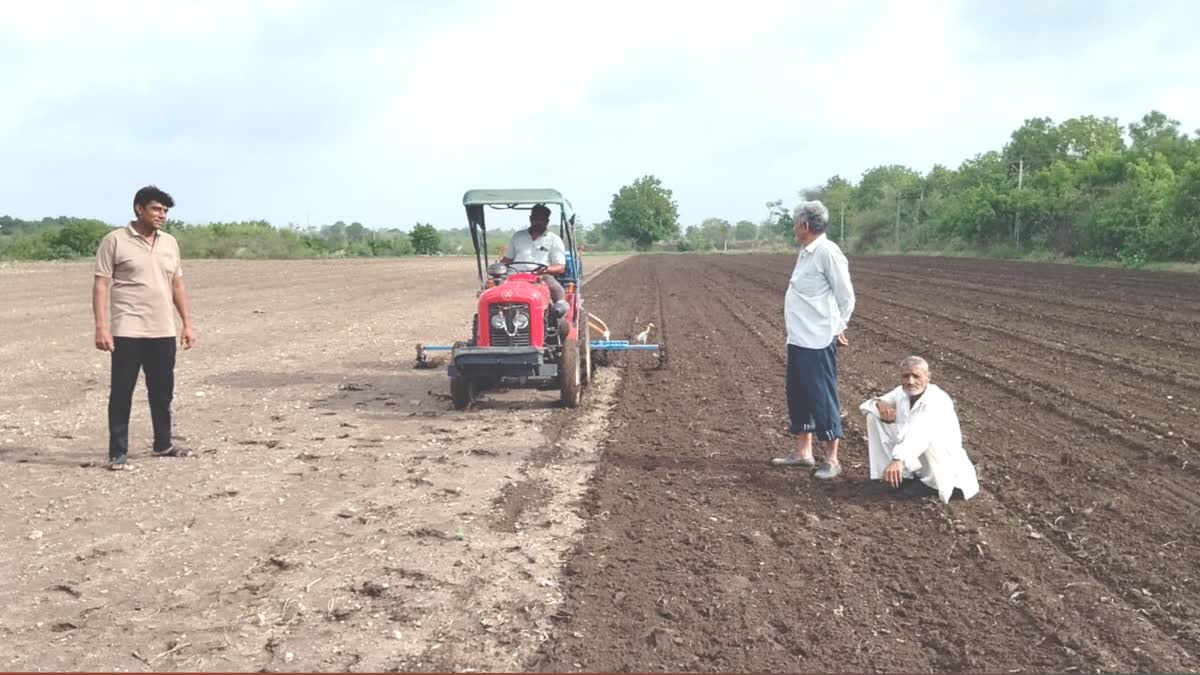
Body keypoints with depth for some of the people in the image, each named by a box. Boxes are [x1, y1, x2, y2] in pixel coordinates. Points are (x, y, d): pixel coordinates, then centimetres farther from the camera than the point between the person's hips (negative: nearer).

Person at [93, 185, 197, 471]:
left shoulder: (170, 243, 11)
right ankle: (118, 452, 6)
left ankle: (163, 443, 27)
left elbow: (178, 285, 16)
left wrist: (187, 323, 11)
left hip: (163, 332, 5)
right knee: (122, 392, 0)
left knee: (163, 391, 13)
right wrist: (101, 326, -15)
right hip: (127, 332, -5)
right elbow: (101, 285, -8)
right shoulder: (115, 241, -5)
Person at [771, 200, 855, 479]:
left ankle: (832, 460, 5)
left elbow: (846, 297, -13)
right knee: (798, 394, 16)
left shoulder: (827, 252, -15)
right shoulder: (806, 253, 13)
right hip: (798, 339, 10)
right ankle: (803, 451, 29)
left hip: (817, 342, -10)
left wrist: (837, 329, -5)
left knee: (822, 398, -3)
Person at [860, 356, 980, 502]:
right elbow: (866, 405, 6)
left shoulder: (937, 400, -29)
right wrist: (879, 403, -20)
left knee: (930, 436, -39)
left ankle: (931, 484, -12)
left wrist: (899, 459, -64)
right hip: (911, 460, 7)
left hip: (942, 461, -7)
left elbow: (921, 433, -48)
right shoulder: (902, 392, -5)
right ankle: (903, 475, -1)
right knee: (874, 415, -4)